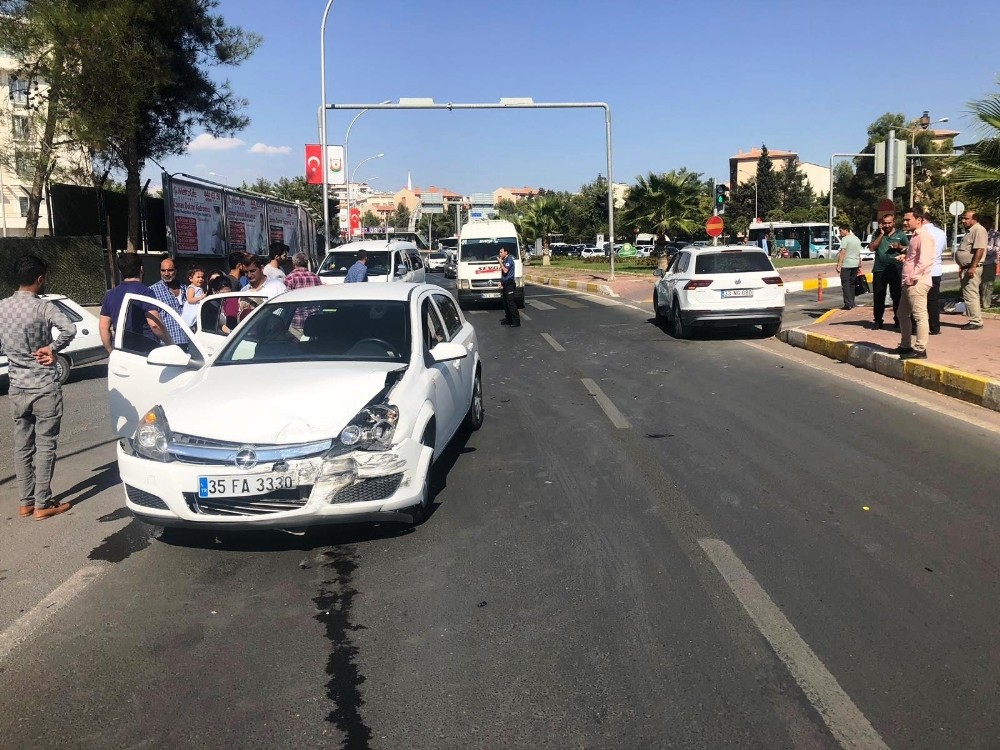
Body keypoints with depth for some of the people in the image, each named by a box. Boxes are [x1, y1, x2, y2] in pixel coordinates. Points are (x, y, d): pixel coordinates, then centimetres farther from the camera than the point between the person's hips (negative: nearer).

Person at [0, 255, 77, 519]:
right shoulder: (42, 307, -14)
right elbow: (70, 329, -29)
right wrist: (52, 348, -15)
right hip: (45, 388, -6)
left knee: (22, 446, 12)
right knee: (45, 446, 1)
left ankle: (26, 502, 18)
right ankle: (42, 504, 4)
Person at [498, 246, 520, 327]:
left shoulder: (509, 260, -11)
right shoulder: (504, 261, 17)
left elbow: (505, 271, -22)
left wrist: (500, 262, -14)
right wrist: (501, 282, 15)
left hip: (509, 284, -10)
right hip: (504, 284, 10)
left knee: (511, 303, -12)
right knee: (505, 303, 11)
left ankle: (516, 320, -12)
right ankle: (508, 319, 18)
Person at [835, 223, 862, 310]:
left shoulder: (845, 239, -10)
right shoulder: (857, 239, 16)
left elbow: (842, 252, -18)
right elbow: (859, 253, 22)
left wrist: (839, 264, -20)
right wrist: (859, 264, 28)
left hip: (846, 265, -8)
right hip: (855, 264, 8)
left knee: (845, 284, -6)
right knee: (852, 284, 15)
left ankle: (848, 304, -12)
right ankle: (852, 303, 18)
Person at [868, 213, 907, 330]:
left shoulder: (901, 234, 6)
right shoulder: (877, 234, 9)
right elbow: (871, 247, -5)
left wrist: (899, 247, -10)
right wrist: (881, 234, -7)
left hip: (896, 270, -1)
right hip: (879, 270, 1)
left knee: (897, 296, 2)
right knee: (878, 297, 3)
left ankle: (897, 320, 11)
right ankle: (878, 321, 10)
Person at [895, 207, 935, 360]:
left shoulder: (924, 237, -13)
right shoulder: (914, 236, 19)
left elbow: (924, 261, -23)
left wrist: (912, 278, -20)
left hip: (917, 283, -11)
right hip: (909, 283, 11)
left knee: (919, 316, -7)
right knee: (902, 314, 16)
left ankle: (920, 349, -4)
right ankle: (905, 346, 26)